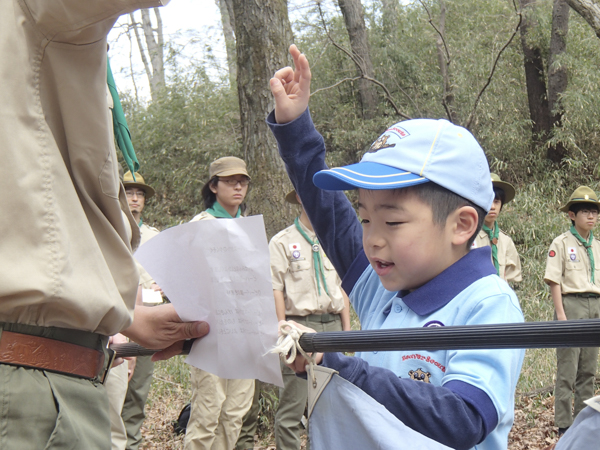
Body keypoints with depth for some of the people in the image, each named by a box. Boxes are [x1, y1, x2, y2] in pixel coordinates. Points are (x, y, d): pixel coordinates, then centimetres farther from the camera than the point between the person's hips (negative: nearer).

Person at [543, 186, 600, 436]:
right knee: (567, 370, -4)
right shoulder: (561, 243, -4)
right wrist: (561, 314, -14)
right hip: (572, 304, -6)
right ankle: (564, 425, 2)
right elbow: (554, 282, -8)